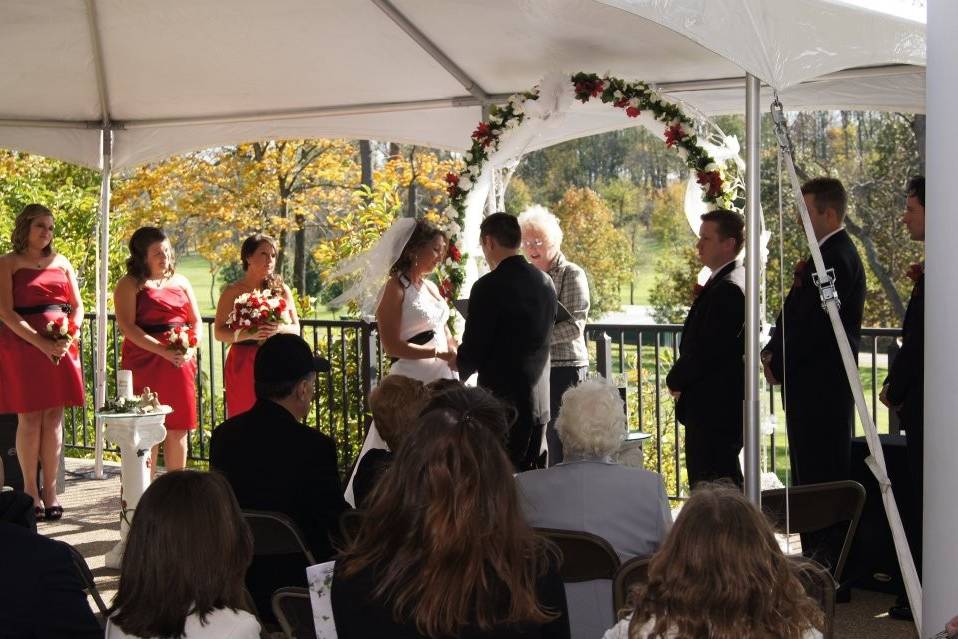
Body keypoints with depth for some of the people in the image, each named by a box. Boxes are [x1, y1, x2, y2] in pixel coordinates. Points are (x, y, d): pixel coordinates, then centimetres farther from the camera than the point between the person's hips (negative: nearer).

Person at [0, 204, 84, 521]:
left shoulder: (61, 262, 14)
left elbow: (77, 306, 15)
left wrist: (70, 335, -5)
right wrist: (41, 342, -17)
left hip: (61, 347, 4)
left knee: (54, 417, 3)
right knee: (30, 418, -3)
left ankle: (50, 490, 8)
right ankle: (30, 491, 4)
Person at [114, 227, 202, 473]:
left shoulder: (180, 282, 16)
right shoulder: (129, 285, 0)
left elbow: (197, 322, 16)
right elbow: (127, 327, -11)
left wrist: (191, 347, -5)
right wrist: (164, 350, -19)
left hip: (181, 364, 5)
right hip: (145, 363, -5)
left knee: (178, 429, 6)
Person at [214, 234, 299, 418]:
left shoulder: (281, 290, 10)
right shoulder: (232, 292, 3)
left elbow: (296, 329, 9)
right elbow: (219, 332, -2)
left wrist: (279, 329, -13)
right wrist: (249, 334, -19)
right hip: (243, 366, -2)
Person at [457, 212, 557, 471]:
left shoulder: (489, 286, -15)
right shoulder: (545, 282, 8)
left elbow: (473, 349, -13)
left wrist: (458, 369, 10)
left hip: (502, 400, -7)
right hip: (539, 401, 7)